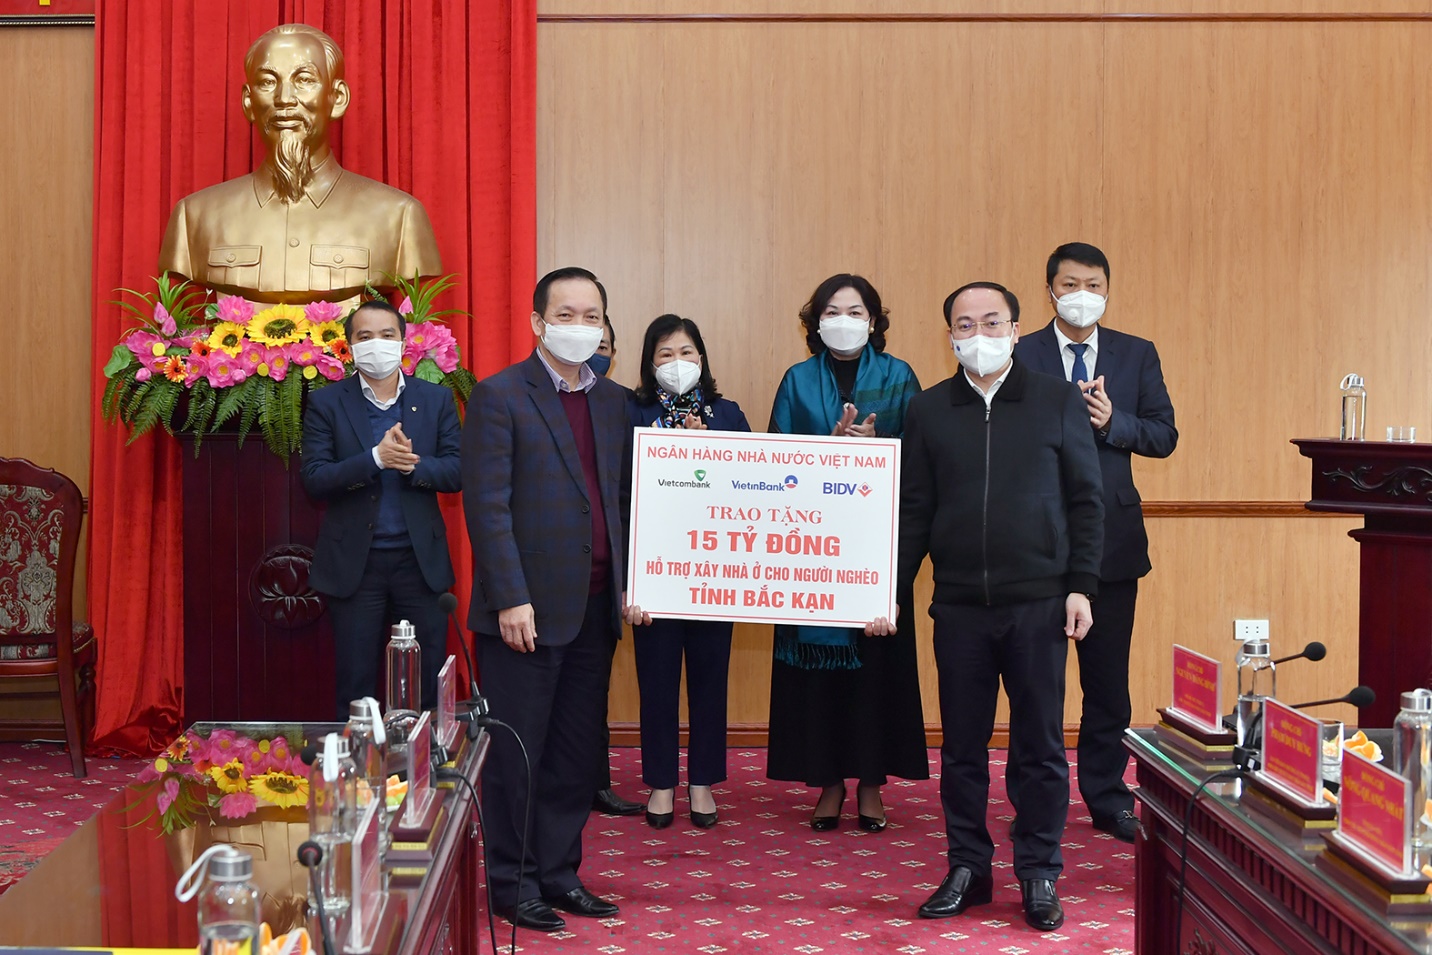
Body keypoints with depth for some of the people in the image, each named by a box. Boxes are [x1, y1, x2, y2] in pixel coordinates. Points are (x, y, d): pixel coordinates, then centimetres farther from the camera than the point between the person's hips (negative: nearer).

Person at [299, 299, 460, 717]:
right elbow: (313, 479, -8)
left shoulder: (436, 399, 5)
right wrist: (375, 458, -22)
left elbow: (456, 471, -1)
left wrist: (413, 464, -20)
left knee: (428, 690, 6)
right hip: (354, 565, -1)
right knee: (355, 692, 7)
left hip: (421, 561, 1)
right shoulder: (326, 403, 1)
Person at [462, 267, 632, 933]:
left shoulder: (613, 402, 13)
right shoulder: (499, 396, -7)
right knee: (516, 755, 3)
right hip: (526, 609, -6)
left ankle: (559, 874, 24)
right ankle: (513, 885, 15)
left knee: (577, 755, 12)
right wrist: (511, 598, -17)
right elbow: (487, 505, -12)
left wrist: (627, 582, 8)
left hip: (594, 609, 6)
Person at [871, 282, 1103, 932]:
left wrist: (1080, 586, -3)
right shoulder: (928, 411, 7)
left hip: (1039, 603, -1)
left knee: (1040, 746, 5)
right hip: (958, 605, 2)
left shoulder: (1058, 402, 4)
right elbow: (913, 511, 8)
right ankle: (968, 869, 20)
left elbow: (1086, 501, 3)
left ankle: (1039, 877, 16)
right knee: (962, 746, 8)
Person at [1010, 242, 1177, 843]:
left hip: (1112, 536, 2)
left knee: (1108, 679, 8)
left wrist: (1112, 421, -13)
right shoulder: (1018, 356, 0)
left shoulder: (1137, 355, 8)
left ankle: (1108, 799, 19)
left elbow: (1164, 435, 3)